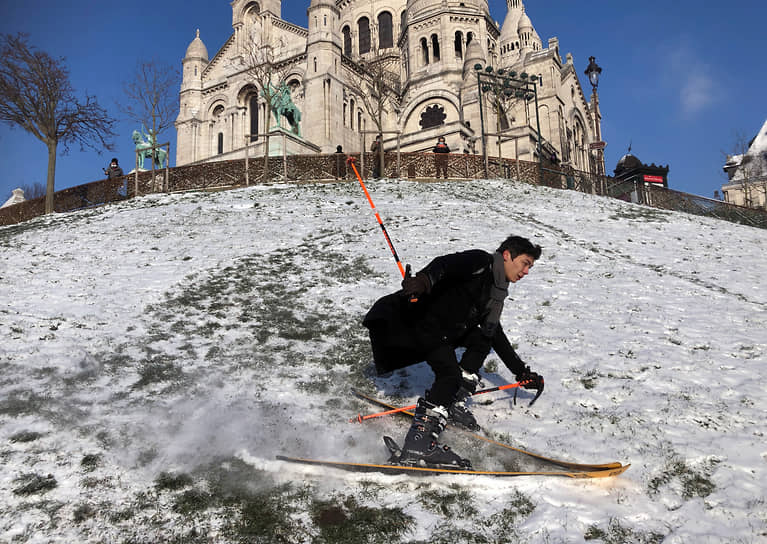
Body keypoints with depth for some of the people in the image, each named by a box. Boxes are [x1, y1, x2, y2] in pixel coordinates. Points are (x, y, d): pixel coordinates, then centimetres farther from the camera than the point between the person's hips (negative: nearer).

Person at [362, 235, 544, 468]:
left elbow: (496, 335, 29)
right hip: (418, 317, -10)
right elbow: (445, 264, -25)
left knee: (484, 338, 15)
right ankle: (418, 445, -25)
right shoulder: (481, 262, -5)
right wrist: (424, 280, -47)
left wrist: (522, 372, 29)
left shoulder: (495, 293, 22)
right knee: (450, 374, -20)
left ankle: (453, 403, 10)